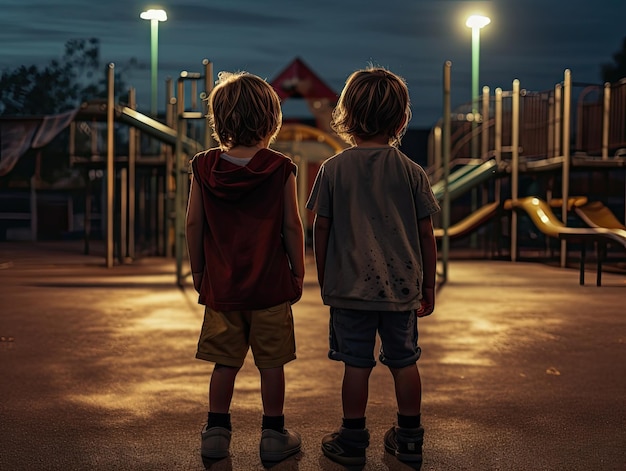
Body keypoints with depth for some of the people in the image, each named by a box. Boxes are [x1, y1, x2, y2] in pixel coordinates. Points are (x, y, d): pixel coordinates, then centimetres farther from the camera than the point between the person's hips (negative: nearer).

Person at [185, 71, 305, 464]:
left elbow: (193, 224, 1)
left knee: (225, 362, 13)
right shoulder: (280, 169, -8)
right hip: (270, 285, -2)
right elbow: (292, 227, -6)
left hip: (221, 285, 2)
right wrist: (298, 273, 6)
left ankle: (217, 432, 20)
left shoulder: (204, 167, -1)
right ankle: (274, 436, 18)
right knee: (272, 363, 8)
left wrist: (198, 273, 11)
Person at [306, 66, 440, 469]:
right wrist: (429, 286, 11)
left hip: (350, 286, -1)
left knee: (356, 363, 6)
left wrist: (324, 280, 12)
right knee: (405, 362, 12)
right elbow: (426, 234, 1)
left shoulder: (333, 169, -5)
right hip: (401, 286, 1)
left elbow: (321, 230, -1)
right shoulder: (412, 172, -2)